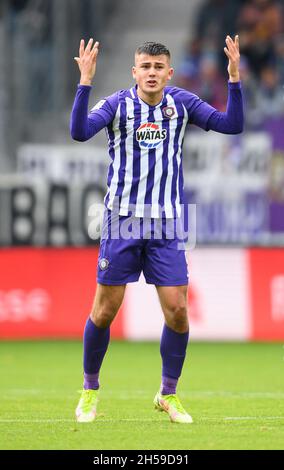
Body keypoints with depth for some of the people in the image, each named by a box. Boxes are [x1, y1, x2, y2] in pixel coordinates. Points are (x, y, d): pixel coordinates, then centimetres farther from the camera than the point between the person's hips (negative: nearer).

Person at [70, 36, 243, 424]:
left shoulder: (181, 103, 2)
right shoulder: (116, 104, -5)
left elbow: (232, 125, -5)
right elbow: (79, 132, -21)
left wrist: (235, 77, -17)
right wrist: (85, 82, -31)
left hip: (166, 226, 2)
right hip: (122, 222, -2)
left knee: (177, 310, -4)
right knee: (105, 311, 1)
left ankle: (168, 395, 13)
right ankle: (90, 389, 19)